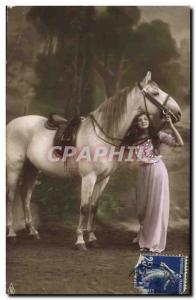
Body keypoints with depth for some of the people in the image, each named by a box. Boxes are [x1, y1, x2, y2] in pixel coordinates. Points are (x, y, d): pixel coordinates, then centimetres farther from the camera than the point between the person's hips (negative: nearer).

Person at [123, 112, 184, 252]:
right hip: (143, 173, 5)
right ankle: (144, 236, 36)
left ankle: (154, 242, 11)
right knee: (142, 206, 14)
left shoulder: (158, 135, -5)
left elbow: (179, 143, -15)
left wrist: (171, 126, -21)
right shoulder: (134, 139, 6)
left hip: (157, 171, -5)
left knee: (156, 206, 0)